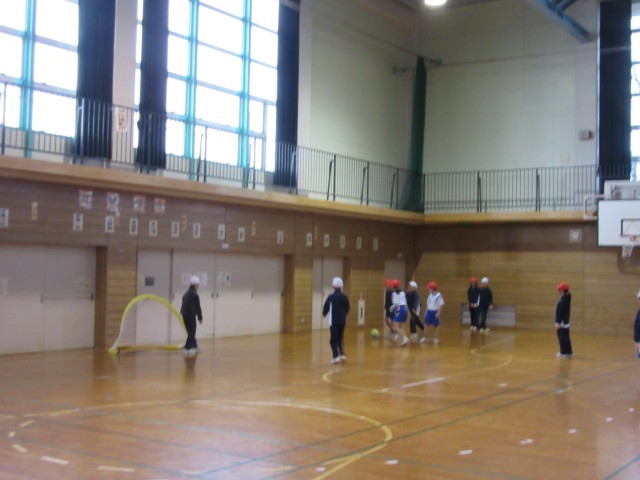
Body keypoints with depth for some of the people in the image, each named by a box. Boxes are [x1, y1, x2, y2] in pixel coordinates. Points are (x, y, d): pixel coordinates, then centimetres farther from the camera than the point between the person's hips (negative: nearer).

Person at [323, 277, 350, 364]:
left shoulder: (331, 297, -11)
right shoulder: (345, 297, -1)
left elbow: (325, 308, -2)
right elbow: (347, 308, 11)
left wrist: (324, 314, 21)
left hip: (334, 321, -4)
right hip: (342, 321, 4)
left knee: (333, 339, 1)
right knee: (340, 338, 20)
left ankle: (336, 356, -12)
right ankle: (342, 355, 16)